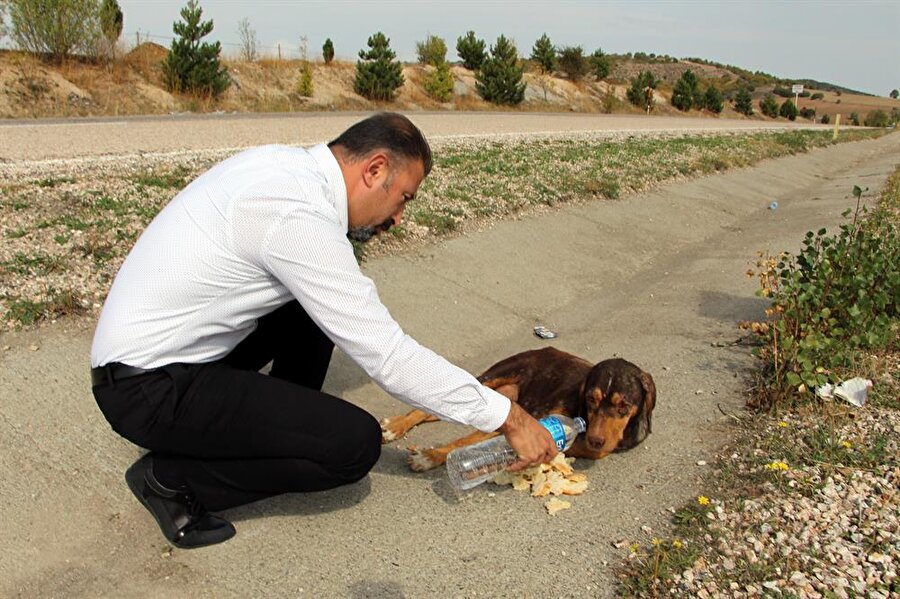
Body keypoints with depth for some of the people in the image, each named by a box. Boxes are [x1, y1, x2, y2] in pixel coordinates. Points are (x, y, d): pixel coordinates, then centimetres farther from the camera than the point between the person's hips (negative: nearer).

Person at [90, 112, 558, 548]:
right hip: (148, 386, -10)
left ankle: (273, 434, 18)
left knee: (319, 306, 12)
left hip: (147, 344, 10)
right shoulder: (298, 214, -26)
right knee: (356, 444, -17)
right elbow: (387, 357, -25)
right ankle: (170, 476, -1)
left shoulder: (286, 162, 2)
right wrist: (507, 417, -18)